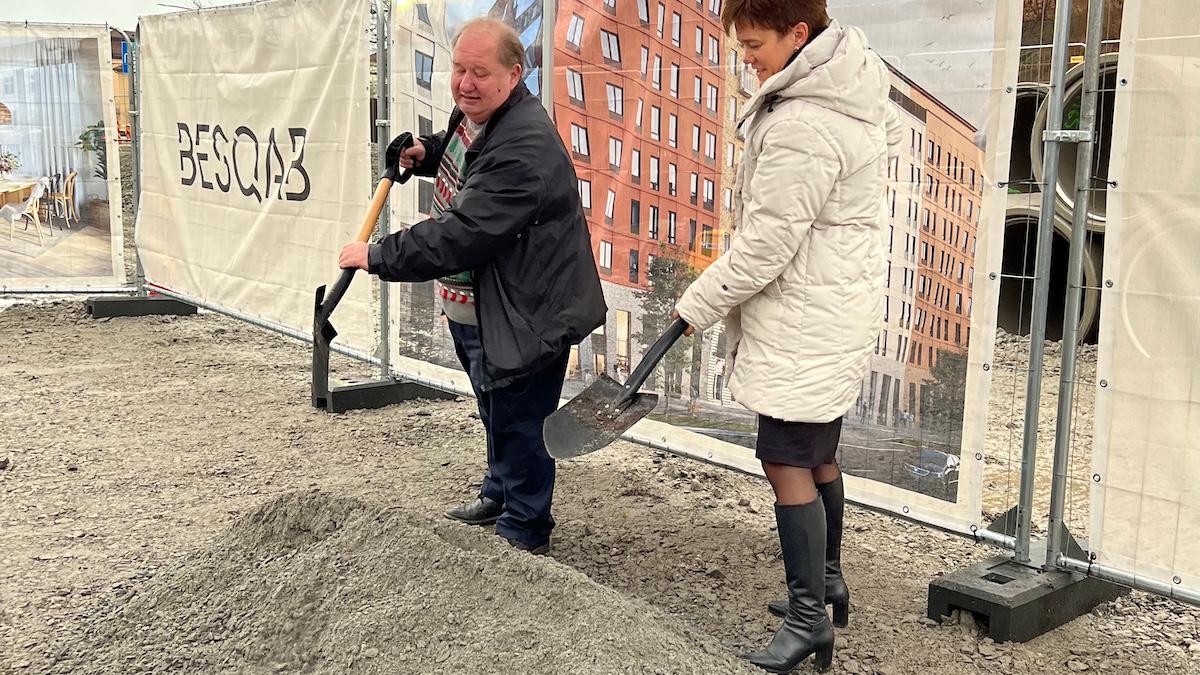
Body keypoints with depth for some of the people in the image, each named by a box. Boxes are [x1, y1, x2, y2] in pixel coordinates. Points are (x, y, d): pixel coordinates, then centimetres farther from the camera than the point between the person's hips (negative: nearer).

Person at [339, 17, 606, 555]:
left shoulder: (524, 148, -29)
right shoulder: (472, 114, 3)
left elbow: (461, 235, -33)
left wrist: (377, 257, -24)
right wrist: (426, 154, 6)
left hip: (521, 316, -10)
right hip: (471, 307, 10)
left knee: (517, 422, 3)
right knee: (495, 412, 26)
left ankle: (524, 532, 22)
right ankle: (499, 496, 46)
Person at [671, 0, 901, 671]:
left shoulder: (801, 127, -24)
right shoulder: (859, 77, 8)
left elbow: (765, 246, -22)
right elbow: (889, 135, 28)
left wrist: (699, 304, -8)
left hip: (807, 320, -11)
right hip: (836, 307, 11)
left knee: (788, 462, -6)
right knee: (817, 453, 20)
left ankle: (809, 618, 3)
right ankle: (827, 580, 35)